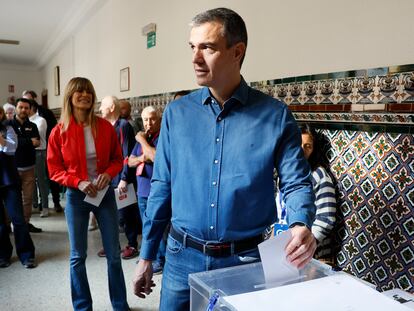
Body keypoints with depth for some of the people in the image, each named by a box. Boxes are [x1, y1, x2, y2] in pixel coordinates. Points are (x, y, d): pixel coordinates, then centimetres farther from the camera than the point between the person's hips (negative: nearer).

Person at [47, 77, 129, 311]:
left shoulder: (105, 127, -3)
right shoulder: (59, 132, -6)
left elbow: (117, 160, 6)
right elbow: (54, 170, -1)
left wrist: (108, 174, -14)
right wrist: (78, 182, -16)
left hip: (105, 193, 1)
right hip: (76, 196, -1)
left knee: (114, 254, 8)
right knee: (78, 256, 10)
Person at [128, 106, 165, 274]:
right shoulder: (143, 137, 15)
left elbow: (156, 156, -26)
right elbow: (130, 161, 15)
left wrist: (142, 140, -14)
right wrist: (142, 158, -7)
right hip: (142, 190, 8)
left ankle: (160, 260, 12)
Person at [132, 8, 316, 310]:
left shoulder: (275, 115, -8)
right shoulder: (176, 113, -1)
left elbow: (296, 183, -5)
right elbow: (162, 186, 3)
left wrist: (301, 225, -27)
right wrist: (147, 255, 6)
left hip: (245, 260, -1)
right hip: (183, 256, 2)